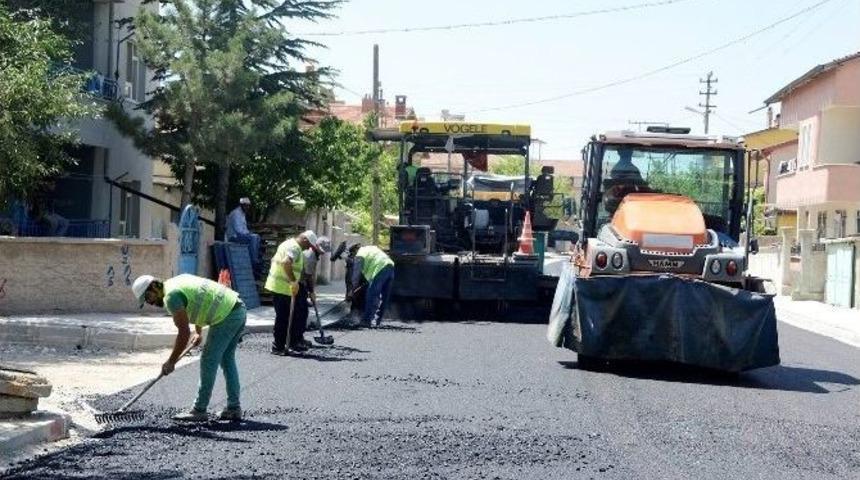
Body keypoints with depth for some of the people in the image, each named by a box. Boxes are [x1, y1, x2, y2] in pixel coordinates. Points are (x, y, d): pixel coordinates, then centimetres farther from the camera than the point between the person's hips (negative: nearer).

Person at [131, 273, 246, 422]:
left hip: (226, 316, -10)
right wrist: (198, 332, 31)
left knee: (209, 361, -2)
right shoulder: (177, 282, 18)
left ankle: (199, 410, 3)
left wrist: (171, 362, -6)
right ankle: (234, 408, 19)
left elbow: (184, 332, -14)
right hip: (239, 308, 10)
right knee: (227, 359, 17)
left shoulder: (171, 295, -12)